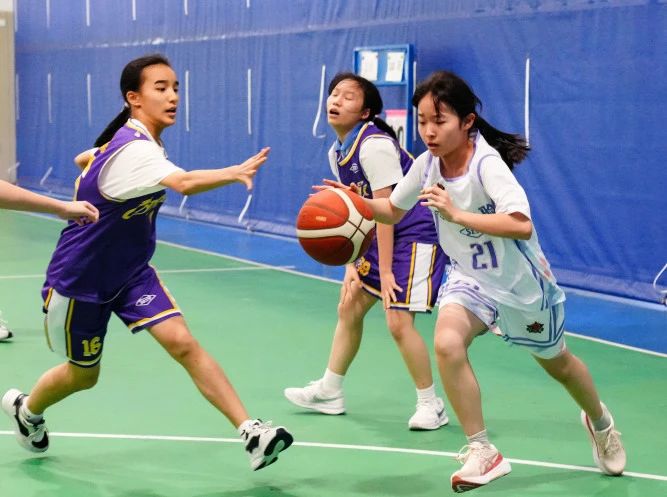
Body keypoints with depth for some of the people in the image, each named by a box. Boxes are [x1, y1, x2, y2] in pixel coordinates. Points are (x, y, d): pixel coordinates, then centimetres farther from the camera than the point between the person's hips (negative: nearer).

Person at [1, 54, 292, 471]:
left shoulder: (142, 142, -1)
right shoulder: (133, 150, -31)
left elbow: (85, 158, 19)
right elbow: (184, 183, -52)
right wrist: (235, 172, -66)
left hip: (130, 273, 7)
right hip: (79, 279, -7)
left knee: (182, 342, -14)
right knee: (83, 374, 14)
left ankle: (252, 433, -21)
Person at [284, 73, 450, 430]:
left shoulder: (374, 145, -22)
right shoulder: (337, 153, 5)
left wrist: (385, 271, -21)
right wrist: (352, 264, 0)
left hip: (414, 236, -9)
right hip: (381, 237, 10)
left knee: (398, 321, -16)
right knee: (349, 308, 14)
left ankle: (431, 405, 0)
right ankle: (329, 391, 29)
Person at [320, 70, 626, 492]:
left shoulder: (487, 164, -31)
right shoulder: (427, 164, -13)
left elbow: (522, 225, -44)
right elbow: (393, 210, 4)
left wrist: (456, 213, -47)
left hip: (521, 282, -4)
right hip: (470, 277, 4)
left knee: (557, 362, 18)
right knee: (447, 342, -27)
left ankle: (600, 421, 52)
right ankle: (482, 452, -13)